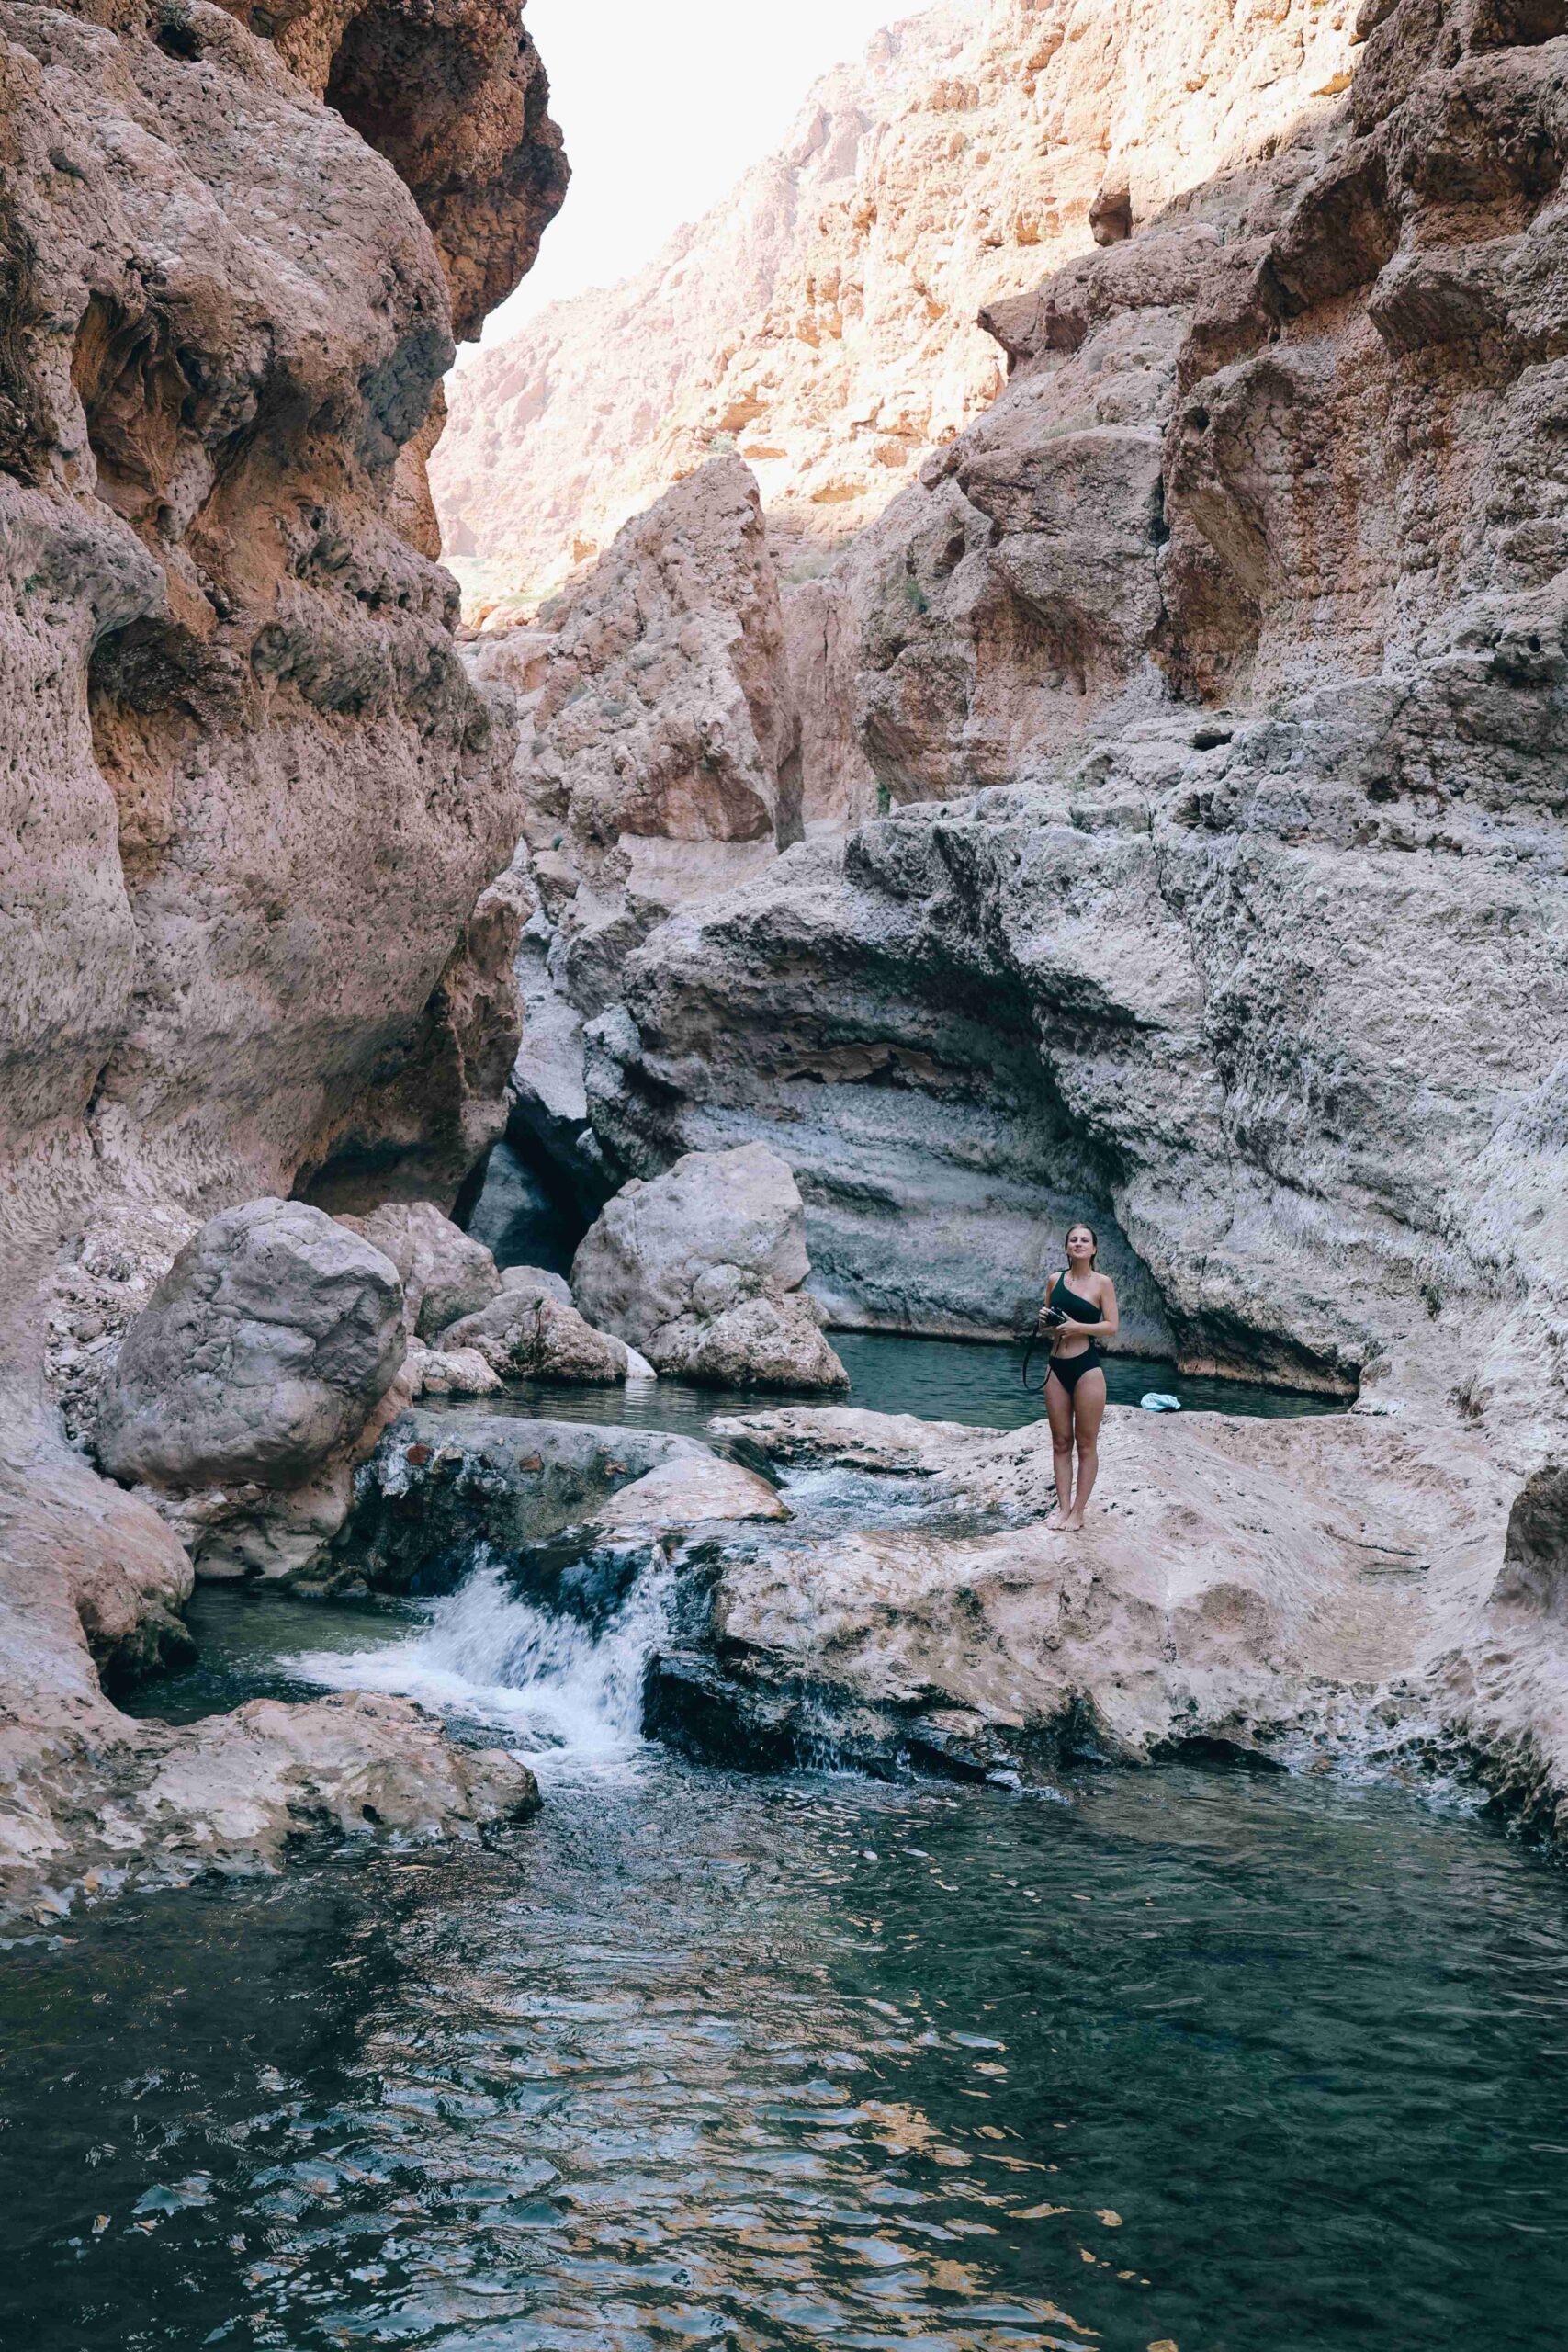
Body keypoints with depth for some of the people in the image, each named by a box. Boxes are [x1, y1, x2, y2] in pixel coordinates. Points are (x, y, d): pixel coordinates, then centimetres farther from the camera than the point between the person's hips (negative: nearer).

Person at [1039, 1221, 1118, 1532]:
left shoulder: (1102, 1283, -3)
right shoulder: (1055, 1281, 9)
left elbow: (1111, 1327, -7)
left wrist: (1079, 1327, -20)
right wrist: (1045, 1320, -3)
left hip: (1086, 1368, -5)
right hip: (1057, 1367, 5)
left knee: (1086, 1444, 1)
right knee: (1060, 1442, 7)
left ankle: (1078, 1511, 6)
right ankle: (1063, 1506, 12)